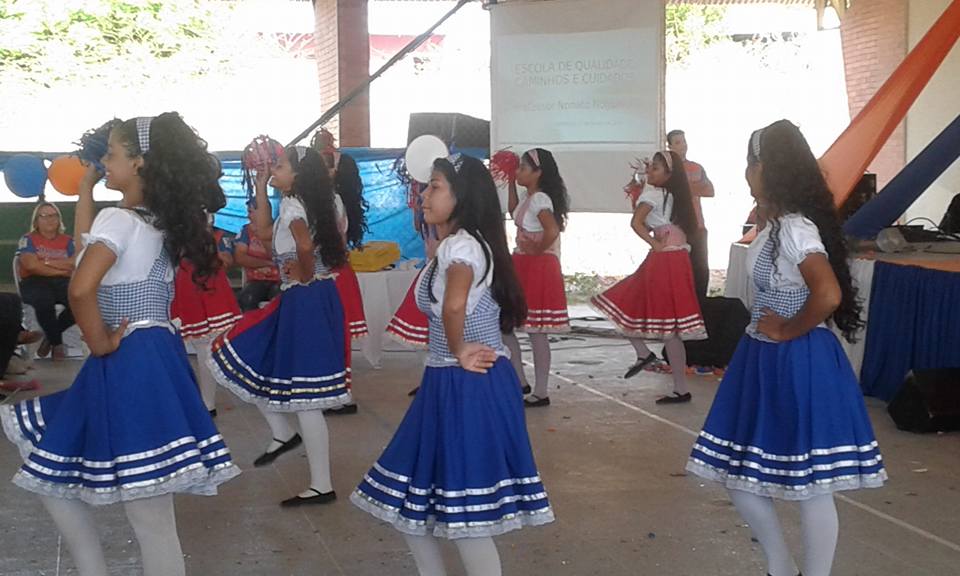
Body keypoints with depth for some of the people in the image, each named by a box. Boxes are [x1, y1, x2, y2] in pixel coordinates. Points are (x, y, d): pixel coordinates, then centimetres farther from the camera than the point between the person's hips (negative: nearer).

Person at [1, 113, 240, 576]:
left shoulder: (118, 220, -13)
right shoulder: (161, 221, 13)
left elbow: (81, 289, -30)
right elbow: (88, 244, 29)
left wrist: (100, 345, -15)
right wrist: (86, 189, 26)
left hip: (126, 366, -10)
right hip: (158, 356, 10)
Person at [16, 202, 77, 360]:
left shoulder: (68, 241, 15)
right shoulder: (28, 239, 7)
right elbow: (31, 265, -9)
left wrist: (46, 261, -7)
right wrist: (62, 270, -5)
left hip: (63, 283, 3)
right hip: (35, 283, -3)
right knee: (44, 300, -40)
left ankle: (50, 335, -3)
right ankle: (57, 342, -12)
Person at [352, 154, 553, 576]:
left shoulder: (461, 244, -17)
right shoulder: (455, 244, 16)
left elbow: (453, 305, -37)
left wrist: (458, 352, -22)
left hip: (467, 386, -11)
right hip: (449, 382, 11)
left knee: (464, 511, -3)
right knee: (413, 498, 17)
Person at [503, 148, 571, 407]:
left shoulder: (539, 199, -17)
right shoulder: (529, 198, 12)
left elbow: (552, 230, -32)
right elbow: (514, 212, 33)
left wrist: (537, 250, -17)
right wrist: (511, 183, 24)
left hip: (538, 267, -10)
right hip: (523, 265, 10)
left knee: (536, 332, -2)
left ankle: (541, 392, 7)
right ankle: (520, 381, 18)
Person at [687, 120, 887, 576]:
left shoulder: (794, 229, -21)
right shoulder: (776, 225, 9)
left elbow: (828, 296, -33)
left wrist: (787, 331, -19)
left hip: (796, 366, -10)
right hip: (764, 361, 10)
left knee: (810, 487, 4)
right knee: (738, 475, 16)